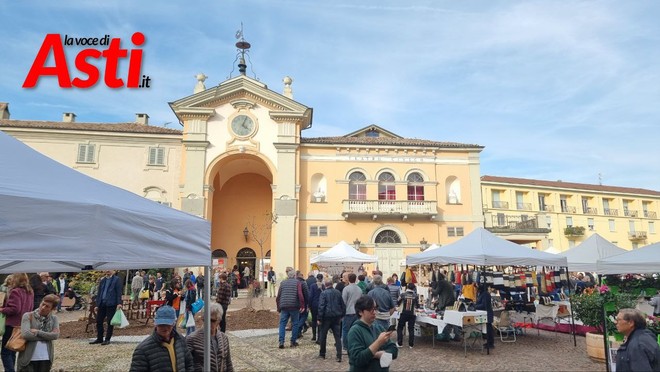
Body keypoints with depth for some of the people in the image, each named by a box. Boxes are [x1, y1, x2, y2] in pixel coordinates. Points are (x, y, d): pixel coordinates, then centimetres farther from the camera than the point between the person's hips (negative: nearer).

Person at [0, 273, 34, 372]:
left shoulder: (15, 291, -16)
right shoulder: (30, 292, 9)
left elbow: (14, 309, -22)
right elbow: (30, 308, 16)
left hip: (13, 325, -8)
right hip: (24, 324, 8)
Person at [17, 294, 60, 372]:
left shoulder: (54, 319, 6)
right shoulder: (28, 316, -1)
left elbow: (55, 335, -8)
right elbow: (26, 334, -14)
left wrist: (38, 332, -13)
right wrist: (46, 337, -10)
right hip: (28, 358, -2)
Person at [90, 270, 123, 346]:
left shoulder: (116, 280, -2)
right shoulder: (103, 280, 15)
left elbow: (119, 292, -7)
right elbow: (99, 293, 18)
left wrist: (119, 303, -16)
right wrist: (97, 304, 13)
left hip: (111, 304, -6)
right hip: (102, 303, 6)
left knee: (110, 322, 0)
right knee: (98, 321, 7)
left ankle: (107, 339, 9)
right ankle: (99, 338, 20)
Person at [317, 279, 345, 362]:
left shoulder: (324, 293, -9)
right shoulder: (338, 292, 5)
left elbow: (321, 306, -15)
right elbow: (343, 305, 9)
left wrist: (319, 318, -11)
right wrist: (341, 315, 17)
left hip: (327, 316, -4)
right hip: (336, 317, 4)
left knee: (323, 336, 12)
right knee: (337, 336, 5)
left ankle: (322, 354, 22)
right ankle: (339, 356, -1)